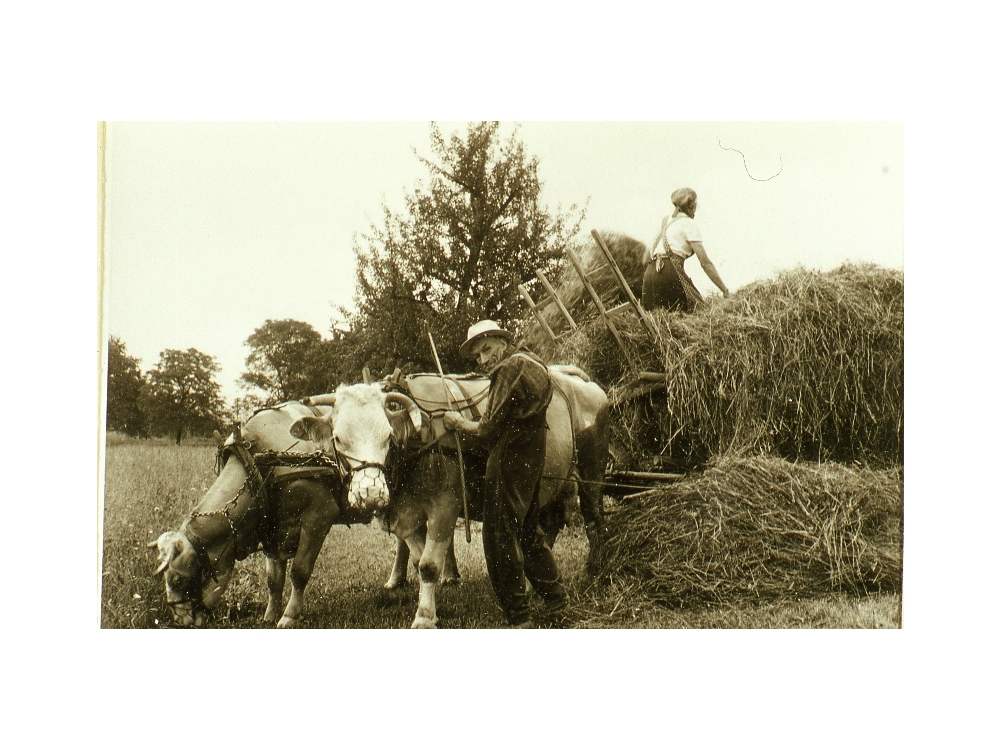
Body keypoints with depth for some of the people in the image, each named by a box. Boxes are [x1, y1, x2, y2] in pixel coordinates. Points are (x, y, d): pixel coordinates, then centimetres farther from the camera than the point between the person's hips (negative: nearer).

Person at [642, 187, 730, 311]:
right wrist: (725, 290, -2)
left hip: (650, 272, 7)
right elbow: (705, 262, -3)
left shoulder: (666, 221, 25)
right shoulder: (689, 224, 4)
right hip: (669, 271, -7)